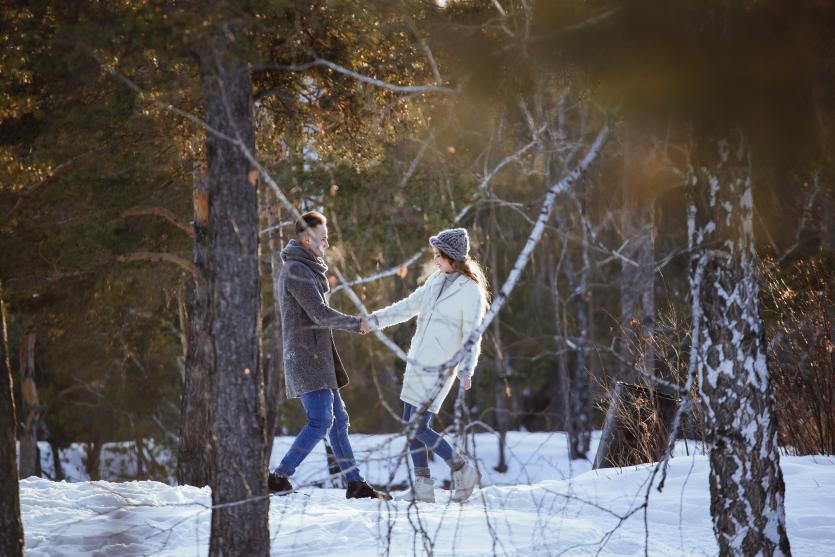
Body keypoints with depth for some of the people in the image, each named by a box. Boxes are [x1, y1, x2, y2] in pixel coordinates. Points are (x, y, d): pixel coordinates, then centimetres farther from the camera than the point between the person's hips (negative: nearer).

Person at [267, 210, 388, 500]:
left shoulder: (306, 269, 19)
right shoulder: (297, 270, -13)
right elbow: (319, 313, -18)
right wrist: (356, 323, -6)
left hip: (318, 358, 10)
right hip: (305, 357, -10)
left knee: (338, 419, 9)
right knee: (321, 421, -13)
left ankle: (355, 484, 10)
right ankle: (279, 477, -9)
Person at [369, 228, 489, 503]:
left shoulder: (471, 292, -12)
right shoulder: (436, 281, 11)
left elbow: (472, 336, -17)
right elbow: (408, 306, 19)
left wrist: (466, 370, -29)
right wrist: (374, 320, 15)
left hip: (440, 368, -8)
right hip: (417, 363, 8)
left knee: (420, 428, -11)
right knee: (410, 424, 7)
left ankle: (463, 471, 7)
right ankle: (423, 487, 13)